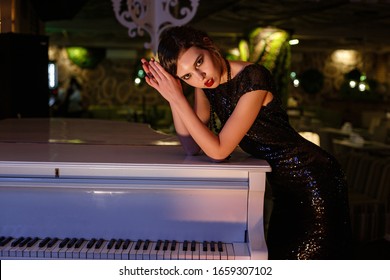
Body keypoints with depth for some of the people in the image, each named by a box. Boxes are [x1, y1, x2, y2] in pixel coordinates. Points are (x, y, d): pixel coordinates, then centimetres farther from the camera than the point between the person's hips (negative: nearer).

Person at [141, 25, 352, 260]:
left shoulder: (253, 78, -26)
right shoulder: (205, 85, -3)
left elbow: (218, 151, -28)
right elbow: (193, 147, -4)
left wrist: (178, 98, -26)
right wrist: (172, 97, -14)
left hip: (313, 181, -7)